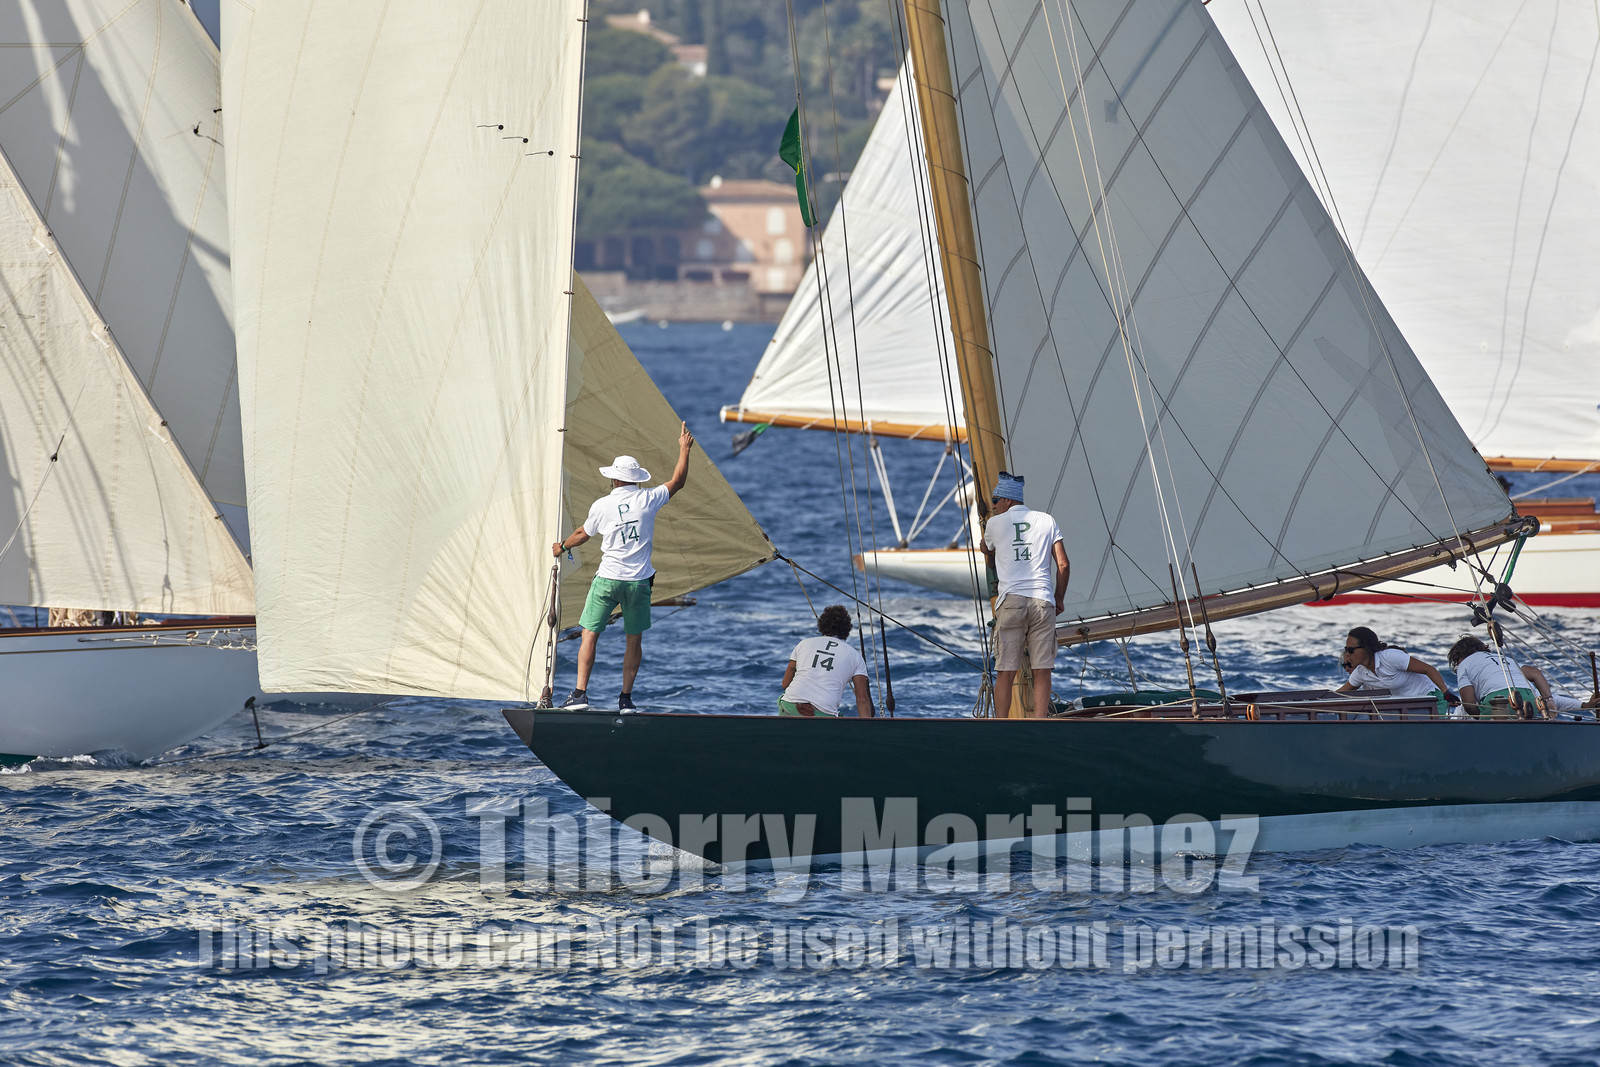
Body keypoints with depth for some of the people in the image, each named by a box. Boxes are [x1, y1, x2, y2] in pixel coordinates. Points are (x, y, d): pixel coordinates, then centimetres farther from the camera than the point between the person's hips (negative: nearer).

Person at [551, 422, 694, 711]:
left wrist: (562, 547, 33)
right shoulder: (648, 500, -3)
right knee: (633, 640, 10)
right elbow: (678, 481, 12)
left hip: (608, 579, -2)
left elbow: (583, 534, 13)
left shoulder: (602, 506, -4)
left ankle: (580, 694, -3)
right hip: (639, 580, 2)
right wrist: (684, 449, 25)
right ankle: (626, 698, 10)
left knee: (590, 635, 4)